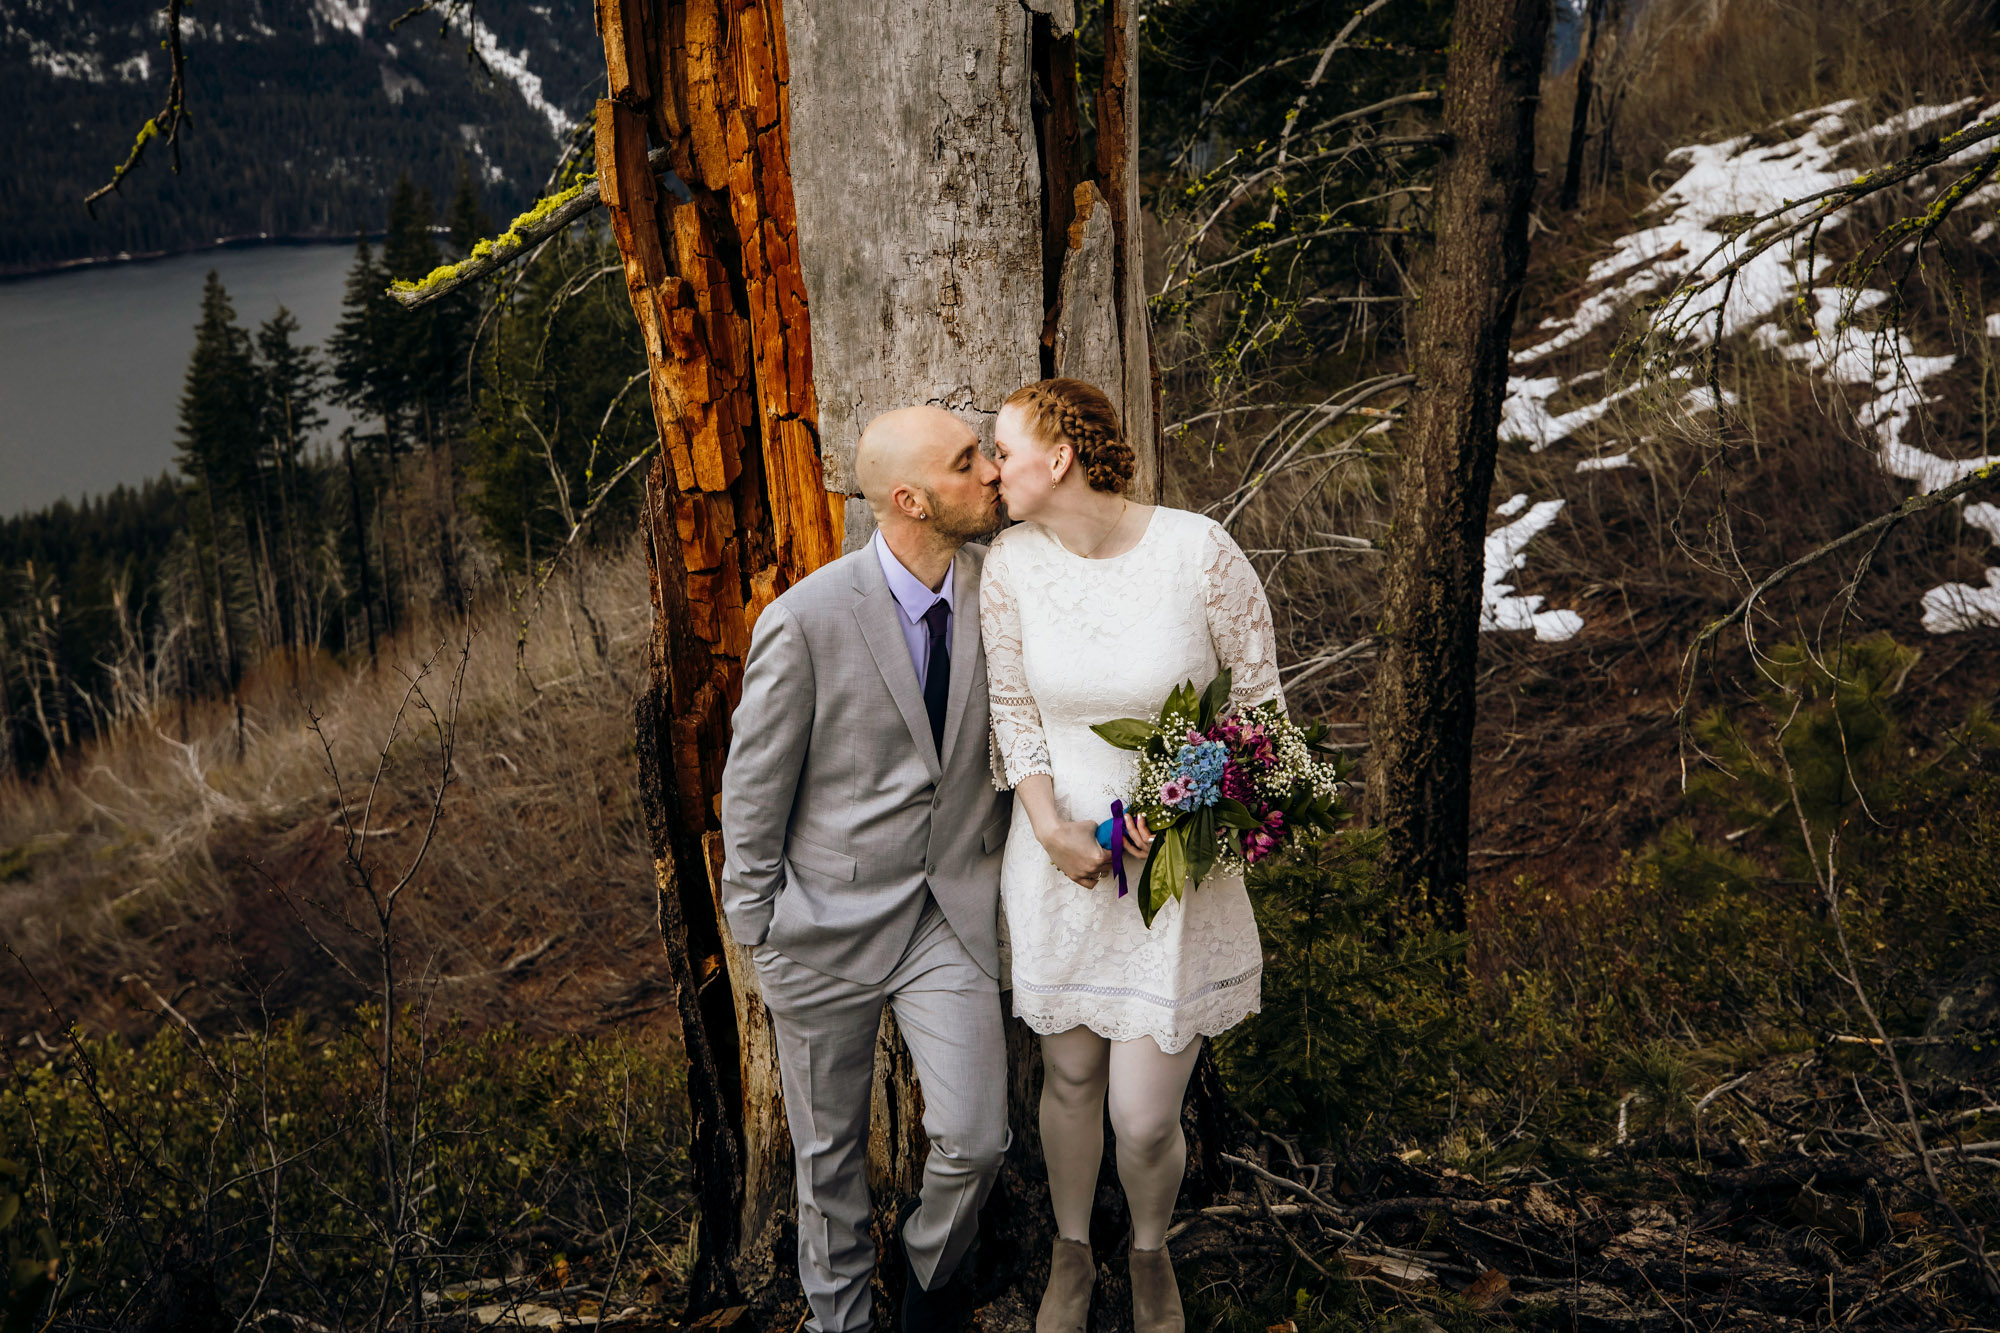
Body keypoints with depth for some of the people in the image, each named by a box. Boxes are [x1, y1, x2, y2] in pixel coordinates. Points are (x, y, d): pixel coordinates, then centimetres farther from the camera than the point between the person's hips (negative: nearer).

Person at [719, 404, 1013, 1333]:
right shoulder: (806, 620, -18)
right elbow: (753, 790, -7)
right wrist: (760, 934, -2)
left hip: (952, 915, 3)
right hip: (832, 919, -3)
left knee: (974, 1139, -1)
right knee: (830, 1152, 13)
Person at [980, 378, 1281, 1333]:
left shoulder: (1198, 551, -17)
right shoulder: (1011, 563, -8)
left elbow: (1257, 693, -5)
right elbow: (1013, 710, 2)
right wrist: (1052, 832, -11)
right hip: (1058, 853, 3)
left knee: (1145, 1118, 1)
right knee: (1069, 1075, 17)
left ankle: (1151, 1254, 35)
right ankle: (1071, 1252, 44)